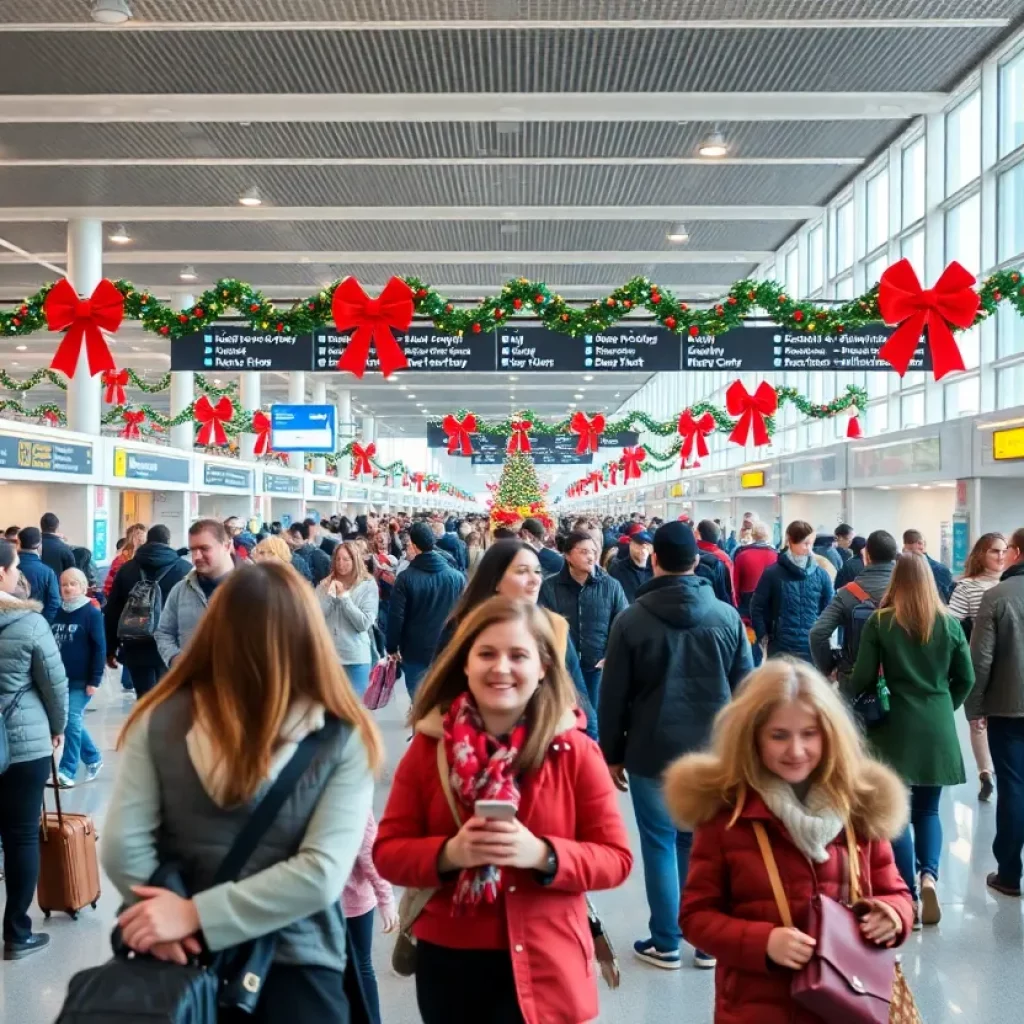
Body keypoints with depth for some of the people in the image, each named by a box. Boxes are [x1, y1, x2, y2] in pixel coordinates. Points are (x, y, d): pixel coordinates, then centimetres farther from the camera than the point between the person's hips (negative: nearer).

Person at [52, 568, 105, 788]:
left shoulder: (92, 613, -10)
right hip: (61, 678, 6)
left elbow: (99, 648, -11)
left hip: (82, 680, -6)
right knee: (72, 722, 11)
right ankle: (93, 758, 28)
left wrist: (95, 680, -14)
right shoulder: (58, 613, 7)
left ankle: (67, 770, -1)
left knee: (72, 721, -8)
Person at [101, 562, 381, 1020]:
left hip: (180, 958, 2)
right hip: (297, 963, -2)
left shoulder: (159, 718, -11)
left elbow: (123, 848, -13)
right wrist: (178, 917, -13)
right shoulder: (343, 739, -14)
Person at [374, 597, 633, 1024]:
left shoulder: (575, 751, -6)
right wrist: (449, 852, -20)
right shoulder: (429, 745, -2)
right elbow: (387, 852, -1)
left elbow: (616, 858, -5)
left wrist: (542, 854, -22)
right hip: (447, 963, 2)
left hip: (543, 968, -1)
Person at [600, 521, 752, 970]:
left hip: (652, 753, -2)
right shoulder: (727, 616, -1)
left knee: (660, 843, 8)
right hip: (713, 752, 2)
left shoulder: (632, 619, -7)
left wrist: (612, 754, 7)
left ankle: (665, 943, 15)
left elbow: (613, 696, -3)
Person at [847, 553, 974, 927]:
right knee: (927, 810, 16)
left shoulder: (880, 621, -8)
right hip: (938, 728, 3)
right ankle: (929, 876, -6)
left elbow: (863, 677, -8)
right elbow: (966, 679, 6)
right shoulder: (949, 623, 1)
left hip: (897, 727, -3)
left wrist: (845, 698, 12)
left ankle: (910, 897, 4)